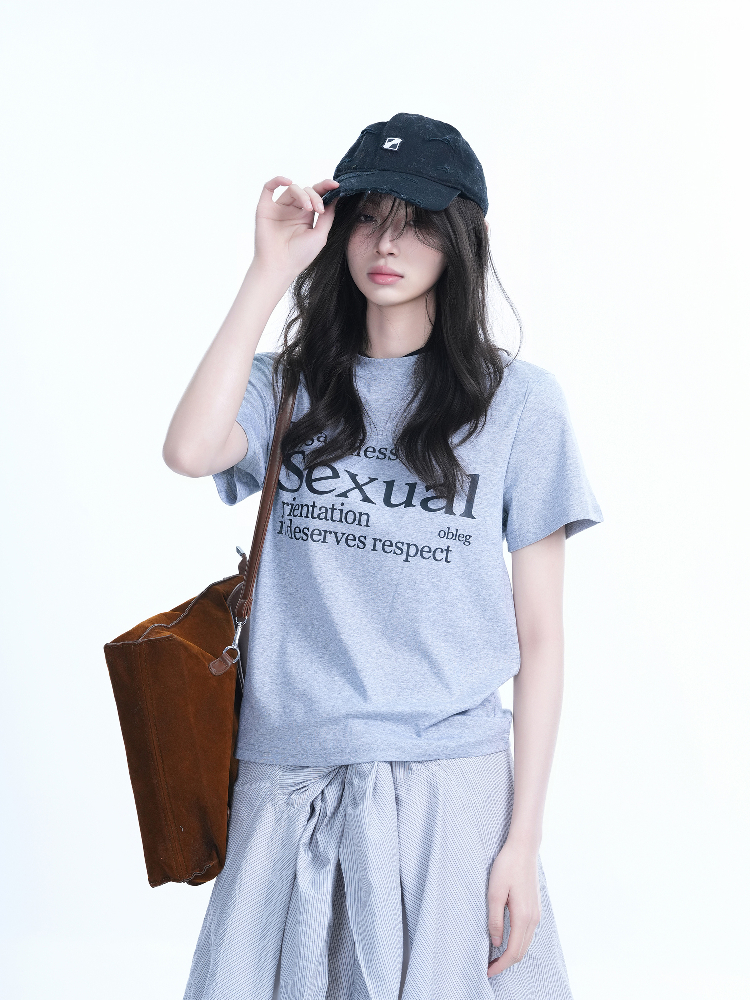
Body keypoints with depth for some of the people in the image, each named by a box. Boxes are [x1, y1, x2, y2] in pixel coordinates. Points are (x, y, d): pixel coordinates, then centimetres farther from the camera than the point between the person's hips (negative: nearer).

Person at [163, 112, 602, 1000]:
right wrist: (269, 274, -9)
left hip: (449, 791, -1)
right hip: (287, 790, 2)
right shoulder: (288, 388, 8)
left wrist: (523, 838, -5)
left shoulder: (518, 403, 2)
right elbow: (190, 451, -16)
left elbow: (538, 638, 1)